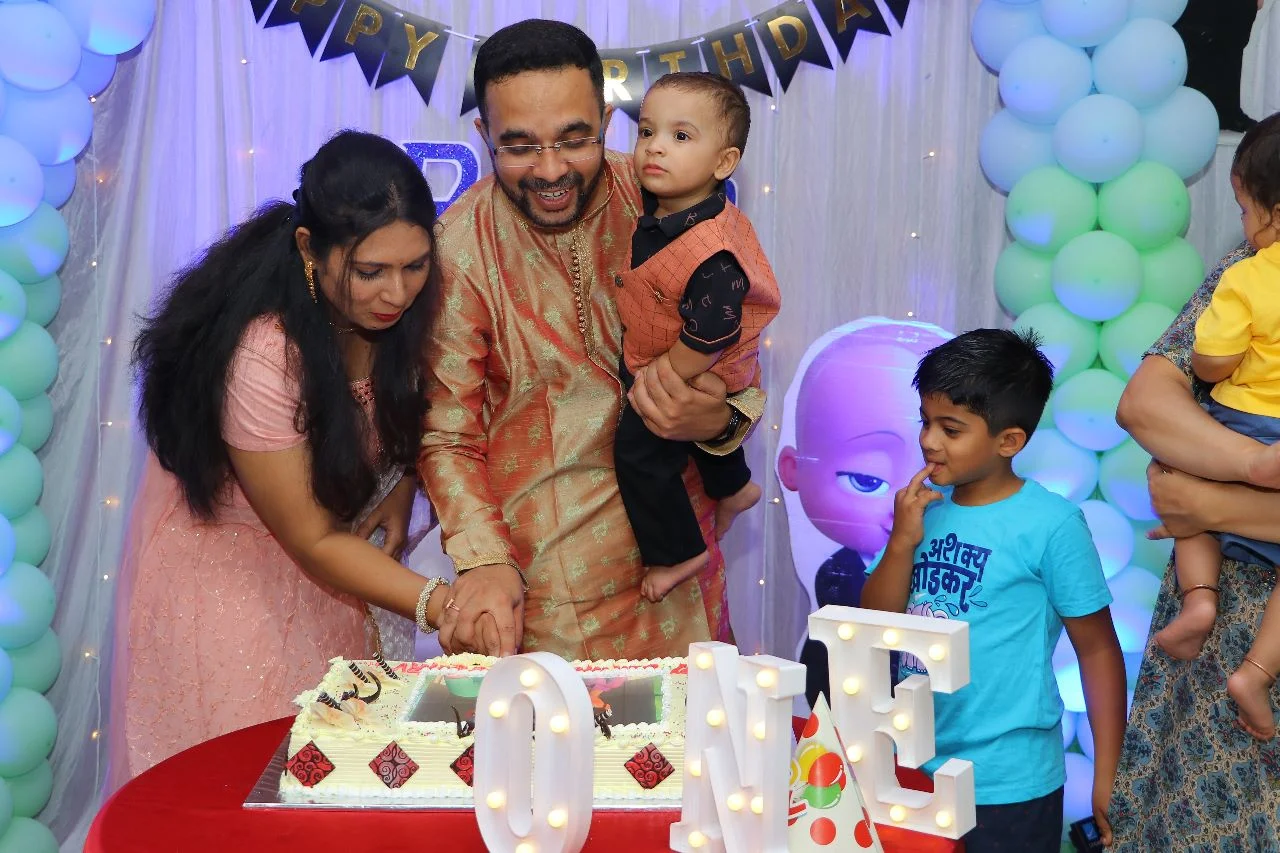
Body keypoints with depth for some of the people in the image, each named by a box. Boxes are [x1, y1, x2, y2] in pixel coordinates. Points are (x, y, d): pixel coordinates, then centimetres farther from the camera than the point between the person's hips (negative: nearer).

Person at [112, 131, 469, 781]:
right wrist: (436, 603, -34)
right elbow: (313, 540, -24)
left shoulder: (404, 307, -13)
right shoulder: (261, 354, -32)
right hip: (228, 575, -5)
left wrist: (399, 491, -11)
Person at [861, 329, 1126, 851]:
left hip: (1008, 787, -5)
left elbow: (1098, 649, -8)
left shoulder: (1052, 525, -14)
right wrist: (902, 542, -13)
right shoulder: (924, 508, -1)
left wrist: (1107, 777, -7)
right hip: (913, 768, 5)